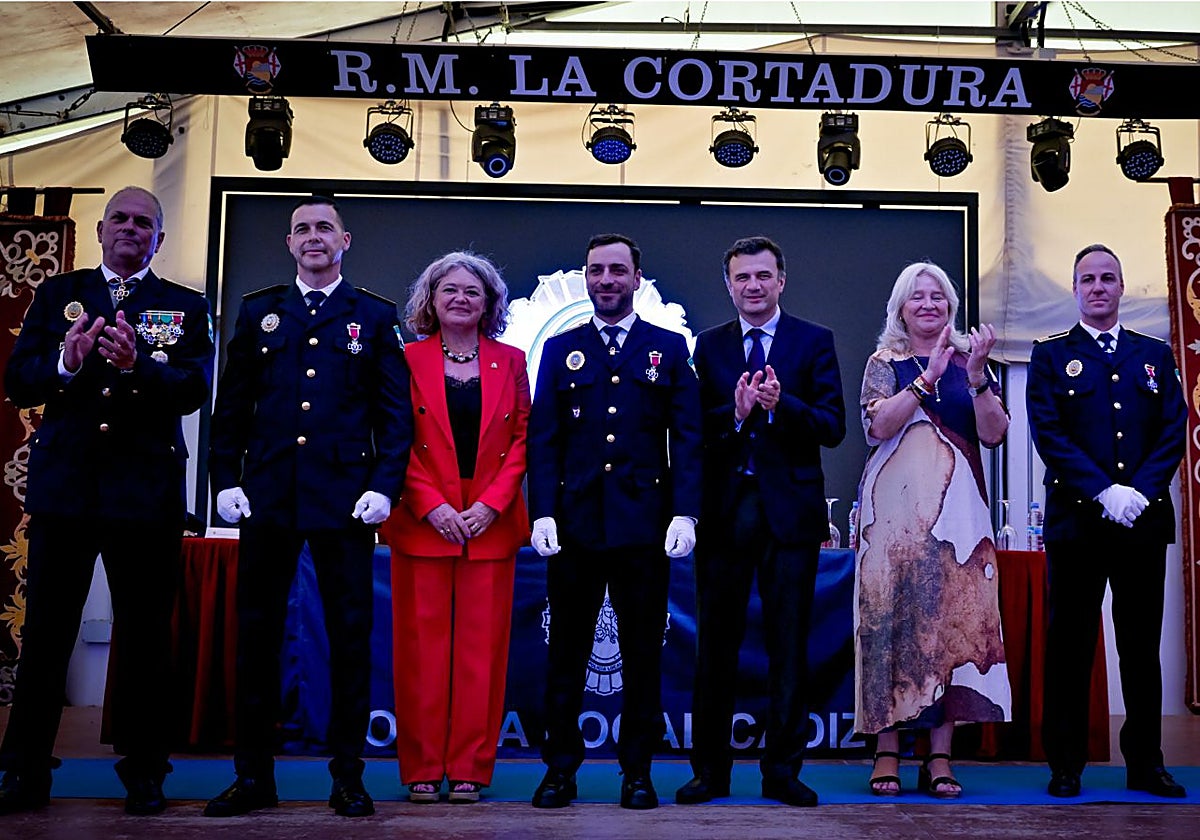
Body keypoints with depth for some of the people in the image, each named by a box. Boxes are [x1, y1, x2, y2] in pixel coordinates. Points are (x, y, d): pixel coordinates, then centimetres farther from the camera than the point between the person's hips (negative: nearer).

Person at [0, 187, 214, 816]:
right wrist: (65, 363, -16)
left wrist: (137, 365, -24)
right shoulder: (57, 295, 13)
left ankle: (143, 771, 15)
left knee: (145, 635, 4)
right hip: (63, 485, 1)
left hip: (147, 492, -1)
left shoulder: (185, 307, 9)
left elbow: (194, 387, -6)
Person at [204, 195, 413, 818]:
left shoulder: (376, 317, 8)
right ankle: (253, 776, 14)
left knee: (350, 636, 1)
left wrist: (384, 486, -7)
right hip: (267, 497, 2)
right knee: (256, 634, 5)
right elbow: (230, 405, 11)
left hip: (345, 500, -2)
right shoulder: (258, 311, 13)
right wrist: (226, 480, 2)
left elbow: (396, 412, 4)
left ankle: (347, 776, 11)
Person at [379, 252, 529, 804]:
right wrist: (431, 505, -10)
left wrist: (492, 504, -7)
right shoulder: (408, 361, 6)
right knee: (422, 647, 1)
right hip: (421, 524, -1)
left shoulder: (510, 361, 10)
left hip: (491, 525, 1)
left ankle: (470, 768, 9)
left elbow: (523, 440, 6)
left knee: (482, 648, 1)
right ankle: (422, 769, 10)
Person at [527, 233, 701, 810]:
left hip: (644, 524, -1)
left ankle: (638, 770, 16)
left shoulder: (669, 348, 9)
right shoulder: (561, 350, 12)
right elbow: (542, 439, 6)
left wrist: (685, 513, -8)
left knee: (643, 653, 5)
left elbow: (687, 437, 3)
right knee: (566, 652, 6)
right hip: (574, 522, 1)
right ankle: (560, 768, 16)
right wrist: (542, 514, -6)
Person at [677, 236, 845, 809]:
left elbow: (833, 427, -4)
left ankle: (783, 771, 14)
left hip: (789, 510, -1)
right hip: (723, 509, 1)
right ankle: (710, 770, 15)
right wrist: (735, 413, -17)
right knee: (716, 644, 6)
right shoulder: (709, 346, 10)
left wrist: (780, 404, -19)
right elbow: (694, 429, 1)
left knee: (789, 644, 4)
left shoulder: (814, 342, 5)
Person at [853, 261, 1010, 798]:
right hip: (896, 510, -2)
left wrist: (976, 376, -11)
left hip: (957, 509, 2)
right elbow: (878, 426, -9)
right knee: (893, 615, -5)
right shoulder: (885, 362, 8)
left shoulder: (971, 360, 13)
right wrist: (929, 376, -15)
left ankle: (940, 757, 2)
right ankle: (888, 752, 2)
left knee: (953, 616, -3)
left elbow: (993, 434, 2)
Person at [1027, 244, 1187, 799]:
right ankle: (1065, 765, 10)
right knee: (1069, 645, 2)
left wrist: (1141, 490, -11)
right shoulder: (1051, 356, 6)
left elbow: (1174, 430, 5)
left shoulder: (1156, 356, 14)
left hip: (1145, 520, 2)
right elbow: (1050, 435, -5)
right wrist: (1104, 492, -15)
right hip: (1076, 520, -2)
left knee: (1142, 645, 8)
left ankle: (1146, 764, 17)